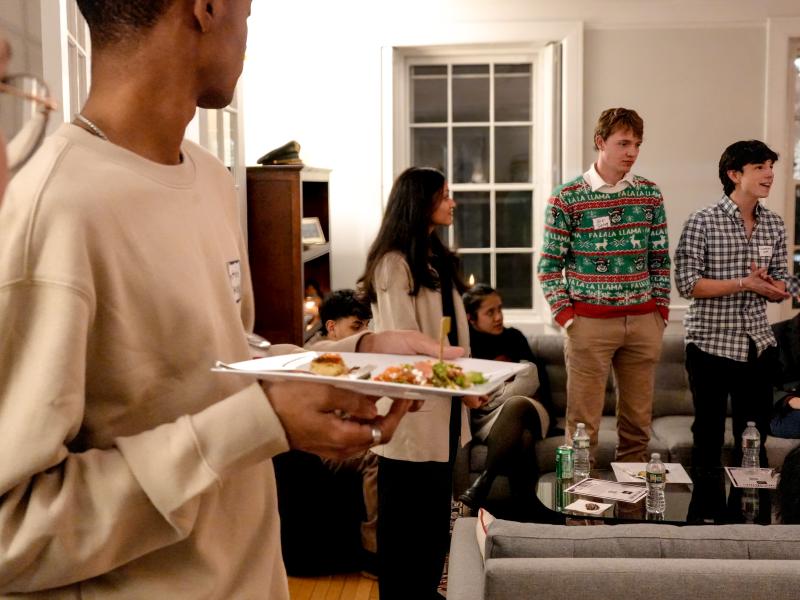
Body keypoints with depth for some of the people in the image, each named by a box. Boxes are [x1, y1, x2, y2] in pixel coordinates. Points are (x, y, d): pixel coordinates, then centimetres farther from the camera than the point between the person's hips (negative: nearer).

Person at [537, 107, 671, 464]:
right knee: (583, 423, 1)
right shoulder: (567, 197, -4)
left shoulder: (650, 195, 8)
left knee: (638, 421, 10)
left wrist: (661, 311, 7)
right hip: (590, 323, -4)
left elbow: (660, 260, 13)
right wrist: (565, 316, -7)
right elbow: (549, 265, -2)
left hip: (643, 322, 4)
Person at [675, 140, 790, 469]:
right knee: (708, 437, 7)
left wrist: (768, 284, -11)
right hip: (711, 344, -5)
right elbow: (687, 284, -15)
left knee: (754, 438, 13)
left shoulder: (774, 225, 8)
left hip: (758, 346, 5)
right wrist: (745, 284, -18)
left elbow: (779, 290, 12)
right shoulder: (702, 222, -9)